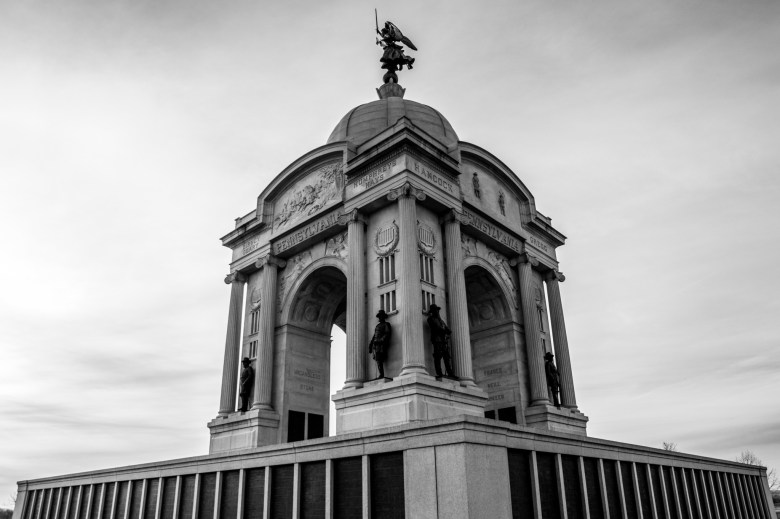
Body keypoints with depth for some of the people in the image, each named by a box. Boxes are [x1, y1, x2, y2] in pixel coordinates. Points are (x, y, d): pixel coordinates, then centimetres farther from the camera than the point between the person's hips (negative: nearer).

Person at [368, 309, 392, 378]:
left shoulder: (386, 324, 8)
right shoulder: (377, 326, 28)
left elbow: (387, 334, -4)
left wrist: (381, 340, -19)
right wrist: (370, 344, 13)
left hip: (381, 344, -6)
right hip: (375, 344, 6)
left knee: (379, 360, -18)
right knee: (378, 360, -5)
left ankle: (381, 375, -22)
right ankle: (381, 375, -9)